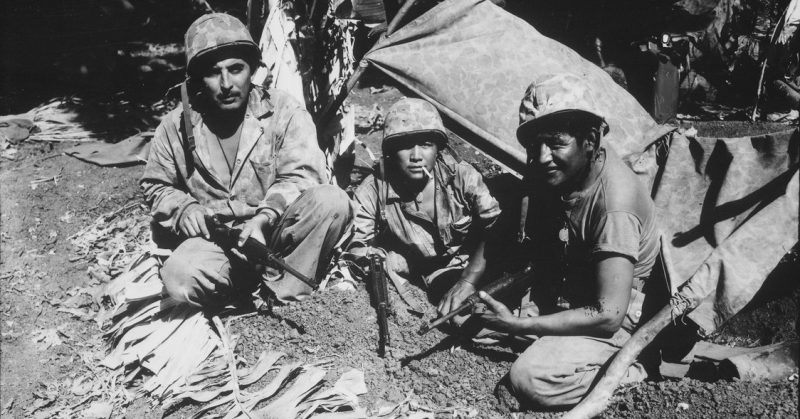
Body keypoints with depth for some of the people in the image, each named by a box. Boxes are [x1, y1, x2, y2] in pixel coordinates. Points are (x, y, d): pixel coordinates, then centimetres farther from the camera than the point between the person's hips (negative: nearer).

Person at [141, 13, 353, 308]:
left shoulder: (284, 111, -4)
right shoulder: (177, 126, 4)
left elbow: (300, 177, -13)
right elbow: (156, 186, 17)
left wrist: (263, 219, -30)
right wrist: (183, 209, -6)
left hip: (275, 231, -1)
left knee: (332, 201, -29)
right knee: (180, 278, -31)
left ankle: (281, 294, -17)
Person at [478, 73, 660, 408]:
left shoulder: (614, 204, -32)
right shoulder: (553, 170, -11)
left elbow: (608, 315, -32)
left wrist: (518, 325, -30)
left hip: (609, 314, -8)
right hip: (557, 291, 8)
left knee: (530, 380, -28)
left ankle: (630, 366, -6)